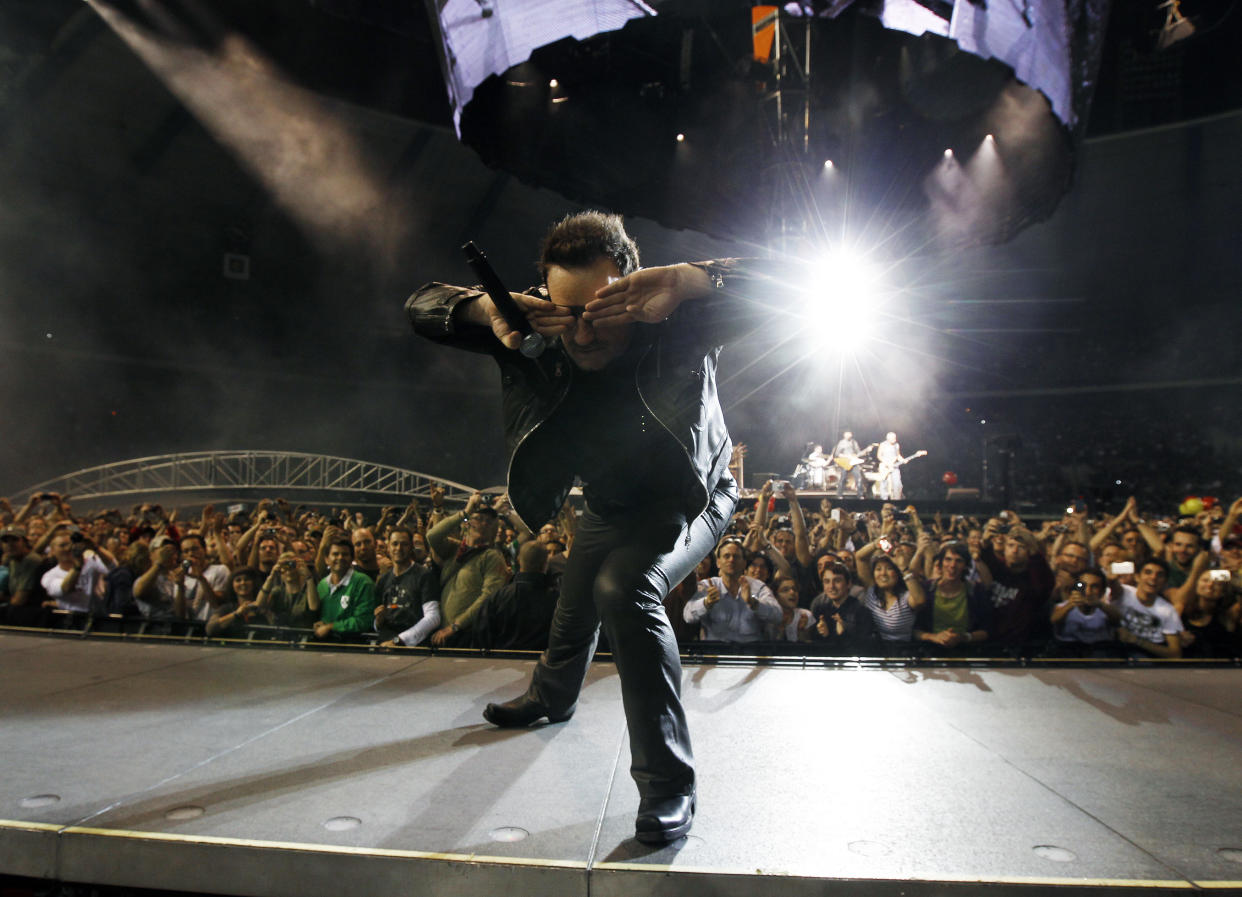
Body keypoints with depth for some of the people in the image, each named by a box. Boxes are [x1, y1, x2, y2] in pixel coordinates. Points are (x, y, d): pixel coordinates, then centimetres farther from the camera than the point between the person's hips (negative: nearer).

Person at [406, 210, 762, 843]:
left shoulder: (674, 325, -33)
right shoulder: (542, 333, -24)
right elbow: (423, 307, -22)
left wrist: (683, 280, -59)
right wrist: (487, 308, -45)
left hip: (687, 498, -5)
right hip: (607, 505, 6)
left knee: (623, 589, -31)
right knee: (574, 610, 23)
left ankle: (669, 785, -17)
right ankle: (551, 698, 58)